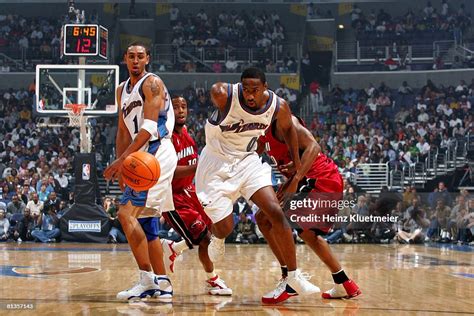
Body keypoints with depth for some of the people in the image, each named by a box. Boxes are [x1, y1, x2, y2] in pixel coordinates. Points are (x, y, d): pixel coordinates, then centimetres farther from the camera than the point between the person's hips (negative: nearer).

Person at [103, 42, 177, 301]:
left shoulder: (152, 83, -7)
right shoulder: (122, 90, 19)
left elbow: (149, 127, -18)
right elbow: (124, 131, 20)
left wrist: (122, 159, -25)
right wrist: (120, 165, 8)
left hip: (157, 152, -10)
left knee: (127, 213, -18)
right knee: (144, 221, 12)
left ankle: (147, 280, -15)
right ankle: (162, 283, 18)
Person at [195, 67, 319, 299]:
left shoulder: (278, 106, -16)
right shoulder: (223, 95, -27)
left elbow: (287, 128, 6)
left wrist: (297, 167, 11)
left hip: (248, 161, 2)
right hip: (217, 164, -2)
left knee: (276, 213, -12)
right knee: (225, 228, -3)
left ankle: (294, 276, -1)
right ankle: (217, 238, 37)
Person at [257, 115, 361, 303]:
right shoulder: (266, 130, 16)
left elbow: (313, 146, -27)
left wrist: (296, 178, -34)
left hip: (322, 180, -11)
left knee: (266, 218, -17)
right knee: (307, 233, 26)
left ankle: (289, 280, -14)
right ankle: (345, 285, 31)